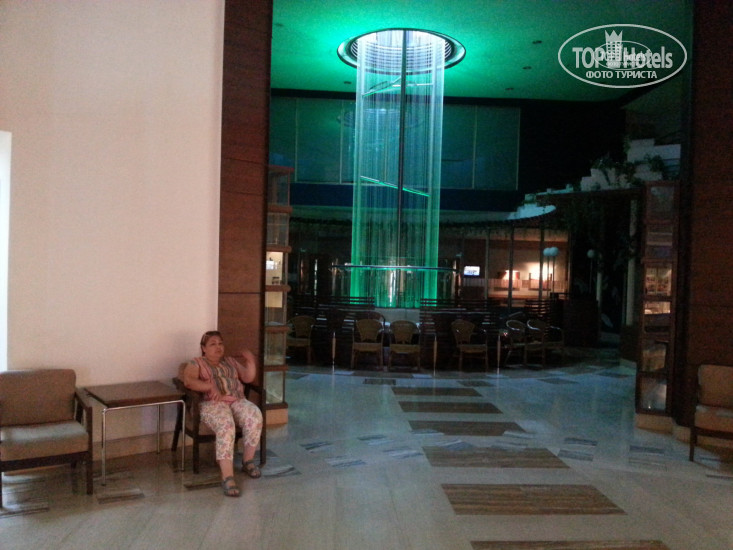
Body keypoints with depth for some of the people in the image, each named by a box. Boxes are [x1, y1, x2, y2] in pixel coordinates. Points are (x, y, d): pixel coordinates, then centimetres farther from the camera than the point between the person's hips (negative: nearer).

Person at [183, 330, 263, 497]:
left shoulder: (230, 361, 24)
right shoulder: (196, 363, 8)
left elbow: (248, 378, 19)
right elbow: (188, 381, -11)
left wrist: (250, 361, 2)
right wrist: (211, 387, -22)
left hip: (237, 401, 5)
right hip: (212, 404, -4)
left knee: (255, 415, -29)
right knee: (226, 425, -38)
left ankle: (248, 460, -11)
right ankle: (227, 477, -41)